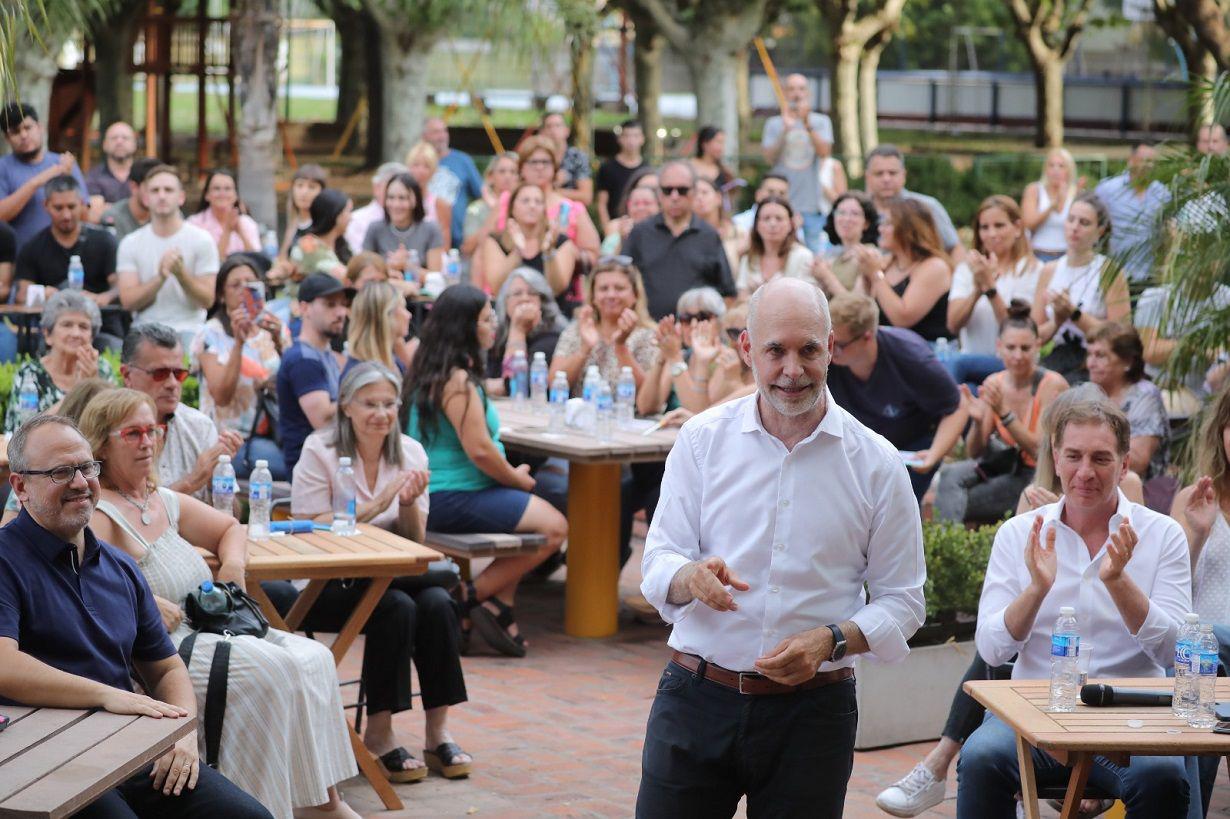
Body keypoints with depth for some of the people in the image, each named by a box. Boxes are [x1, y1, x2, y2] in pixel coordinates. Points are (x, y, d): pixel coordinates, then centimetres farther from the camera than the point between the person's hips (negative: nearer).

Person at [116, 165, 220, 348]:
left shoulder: (202, 240, 3)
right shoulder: (130, 243, 8)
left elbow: (207, 300, -1)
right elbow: (128, 300, -2)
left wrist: (181, 273, -18)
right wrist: (160, 277, -18)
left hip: (188, 328, -1)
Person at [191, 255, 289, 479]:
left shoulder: (275, 329, 12)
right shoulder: (212, 334, -1)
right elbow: (222, 396, -11)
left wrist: (278, 342, -9)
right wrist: (238, 342, -17)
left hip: (275, 435, 5)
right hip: (234, 438, -5)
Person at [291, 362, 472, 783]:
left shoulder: (410, 453, 6)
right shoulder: (320, 452, -6)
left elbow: (414, 541, 8)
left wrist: (409, 503, -14)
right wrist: (377, 503, -21)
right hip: (324, 585, -4)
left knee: (438, 602, -26)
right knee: (396, 607, -31)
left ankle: (438, 732, -17)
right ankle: (378, 734, -20)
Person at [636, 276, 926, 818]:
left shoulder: (875, 463, 1)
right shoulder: (703, 439, 4)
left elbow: (902, 601, 3)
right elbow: (657, 566, 1)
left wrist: (831, 640, -15)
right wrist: (692, 576, -22)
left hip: (812, 711, 0)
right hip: (696, 698, 1)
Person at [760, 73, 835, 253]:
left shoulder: (821, 122, 6)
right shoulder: (774, 124, 7)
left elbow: (824, 151, -10)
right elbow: (769, 157, -5)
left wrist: (807, 124, -22)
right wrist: (785, 130, -18)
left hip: (812, 204, 0)